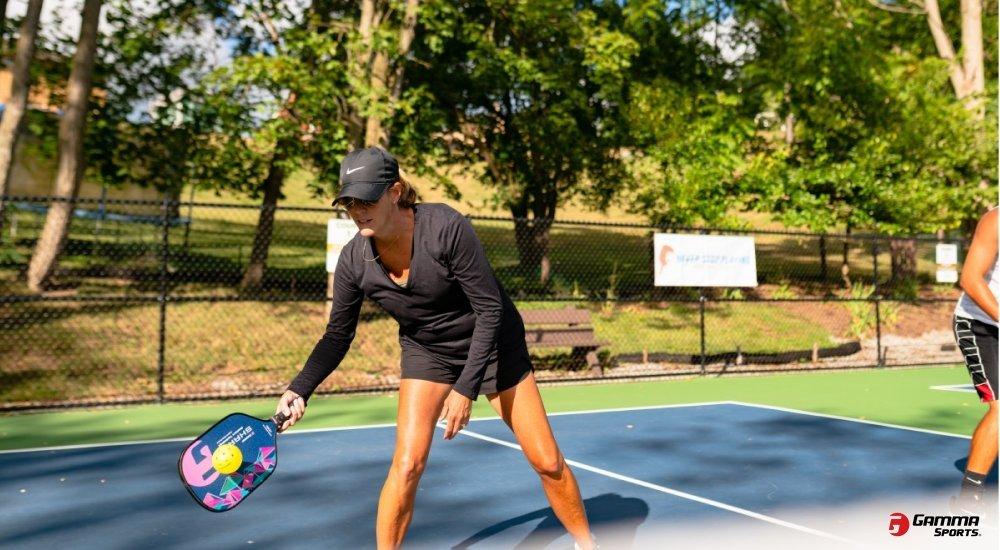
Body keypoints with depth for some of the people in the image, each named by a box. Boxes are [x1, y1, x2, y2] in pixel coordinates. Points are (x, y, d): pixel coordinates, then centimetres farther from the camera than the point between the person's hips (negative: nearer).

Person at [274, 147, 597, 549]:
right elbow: (337, 336, -5)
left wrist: (466, 388, -29)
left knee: (547, 462, 3)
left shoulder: (446, 227, -31)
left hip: (493, 343, -2)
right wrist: (300, 390, -19)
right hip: (426, 350, 3)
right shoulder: (353, 261, -18)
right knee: (407, 465, -14)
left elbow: (490, 309, -26)